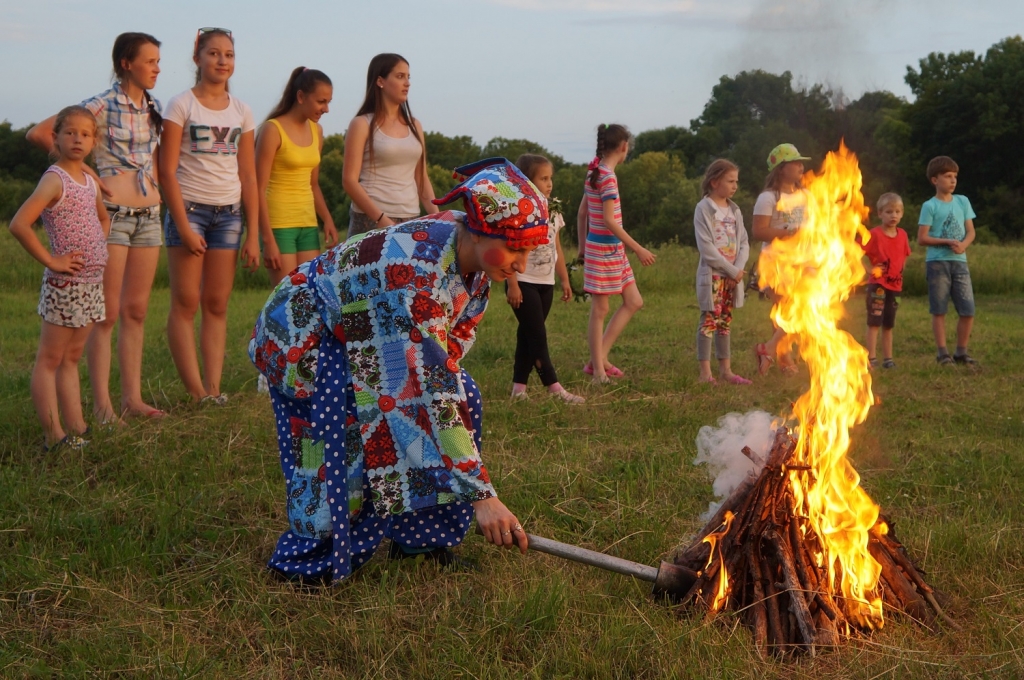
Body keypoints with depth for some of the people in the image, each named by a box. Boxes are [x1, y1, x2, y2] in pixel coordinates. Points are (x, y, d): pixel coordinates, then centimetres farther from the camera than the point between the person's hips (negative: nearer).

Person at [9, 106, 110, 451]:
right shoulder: (54, 180, -13)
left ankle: (76, 429, 19)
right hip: (65, 284, -8)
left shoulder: (90, 181, 10)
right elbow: (19, 224, -25)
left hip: (93, 283, 8)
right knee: (50, 359, -1)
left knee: (71, 358, 14)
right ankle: (54, 435, 0)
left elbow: (103, 219, 30)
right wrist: (50, 260, -20)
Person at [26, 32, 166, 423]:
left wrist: (155, 181, 12)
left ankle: (132, 397, 14)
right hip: (112, 213, -6)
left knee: (136, 310, 8)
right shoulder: (101, 106, -8)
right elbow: (38, 134, -12)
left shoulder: (154, 108, 11)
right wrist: (82, 169, -10)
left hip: (149, 215, 6)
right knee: (107, 313, -4)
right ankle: (102, 403, 0)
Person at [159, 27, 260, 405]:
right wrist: (183, 227, -13)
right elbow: (168, 171, -6)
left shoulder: (241, 111, 10)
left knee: (217, 305, 4)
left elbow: (248, 178, 10)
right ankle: (197, 393, -3)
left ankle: (213, 386, 5)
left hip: (229, 213, 4)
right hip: (189, 207, -4)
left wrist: (253, 234, 5)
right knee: (186, 304, -4)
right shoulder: (181, 105, -2)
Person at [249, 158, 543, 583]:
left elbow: (451, 346, 0)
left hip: (366, 337, 8)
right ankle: (310, 562, -7)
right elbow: (431, 394, -43)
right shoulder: (416, 274, -40)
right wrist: (480, 495, -43)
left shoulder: (474, 258, -15)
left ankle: (419, 533, 7)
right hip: (301, 338, -8)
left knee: (461, 395, -5)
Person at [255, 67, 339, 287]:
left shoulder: (316, 131, 12)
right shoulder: (273, 130, -9)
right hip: (279, 224, -7)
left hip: (308, 225, 7)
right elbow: (259, 189, -11)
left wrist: (327, 219, 6)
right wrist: (268, 240, -16)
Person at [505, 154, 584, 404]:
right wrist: (512, 284, -18)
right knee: (537, 335, -7)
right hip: (524, 282, -7)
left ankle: (519, 386, 14)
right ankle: (554, 387, -8)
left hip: (545, 283, 7)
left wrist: (565, 280, 14)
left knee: (528, 334, 10)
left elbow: (557, 250, 17)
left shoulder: (552, 212, 11)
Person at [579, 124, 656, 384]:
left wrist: (582, 244, 21)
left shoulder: (594, 172, 8)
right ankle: (598, 368, 8)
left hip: (613, 249, 9)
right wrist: (638, 249, -20)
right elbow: (609, 220, -23)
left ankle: (599, 358, 11)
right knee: (600, 309, 0)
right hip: (605, 249, -9)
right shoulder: (608, 177, -18)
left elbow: (583, 209, 15)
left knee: (634, 302, 11)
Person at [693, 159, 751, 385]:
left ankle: (725, 370, 14)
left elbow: (744, 243, 10)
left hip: (733, 274, 6)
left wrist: (739, 269, -8)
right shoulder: (704, 209, -8)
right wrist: (732, 271, -15)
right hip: (712, 274, -6)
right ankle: (705, 372, -4)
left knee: (725, 321, 10)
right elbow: (706, 247, -15)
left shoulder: (734, 210, 12)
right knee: (709, 320, -7)